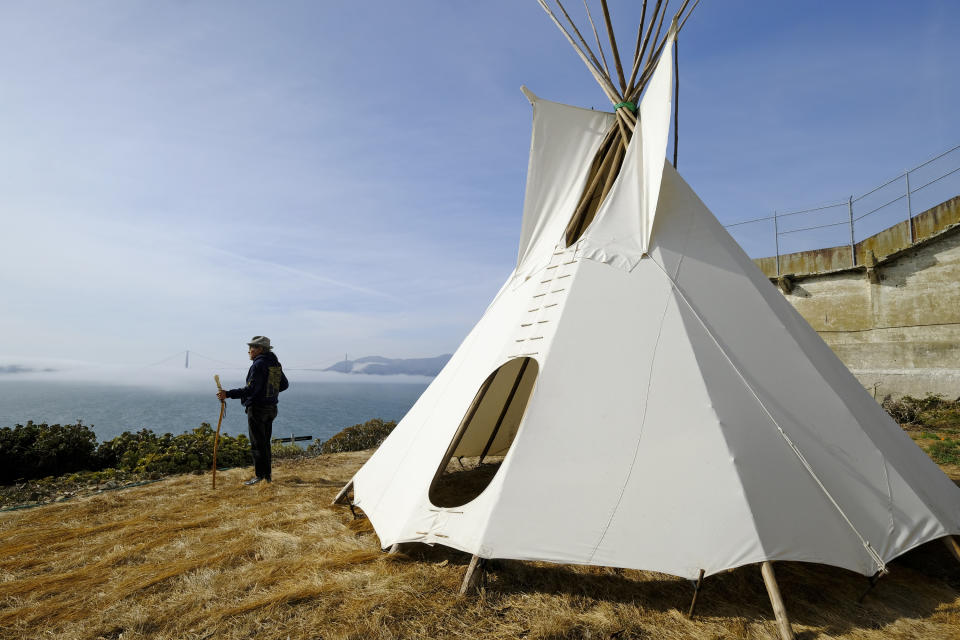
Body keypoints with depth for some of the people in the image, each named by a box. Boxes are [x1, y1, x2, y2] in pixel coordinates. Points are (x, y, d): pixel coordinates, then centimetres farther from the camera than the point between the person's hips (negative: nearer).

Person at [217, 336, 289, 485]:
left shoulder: (259, 364, -16)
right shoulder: (275, 364, 10)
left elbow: (251, 389, -23)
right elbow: (284, 384, 18)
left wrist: (228, 394, -23)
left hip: (257, 408, -9)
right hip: (271, 408, 9)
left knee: (257, 443, -2)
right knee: (265, 442, 15)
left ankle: (260, 475, 3)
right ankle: (268, 475, 19)